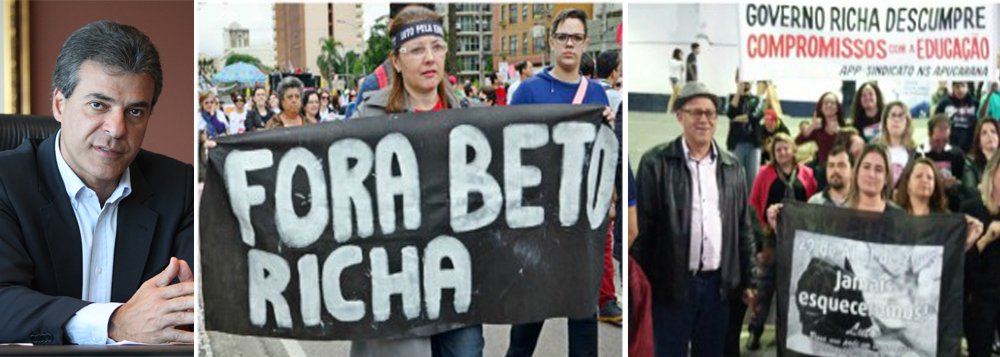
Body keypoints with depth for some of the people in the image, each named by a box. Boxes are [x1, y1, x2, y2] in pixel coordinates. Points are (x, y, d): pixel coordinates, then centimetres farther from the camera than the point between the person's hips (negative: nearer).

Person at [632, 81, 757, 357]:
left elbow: (743, 229, 12)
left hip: (717, 283, 4)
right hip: (673, 282, -3)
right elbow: (642, 226, -5)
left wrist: (746, 280, 10)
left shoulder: (732, 166, 8)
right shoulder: (655, 162, -4)